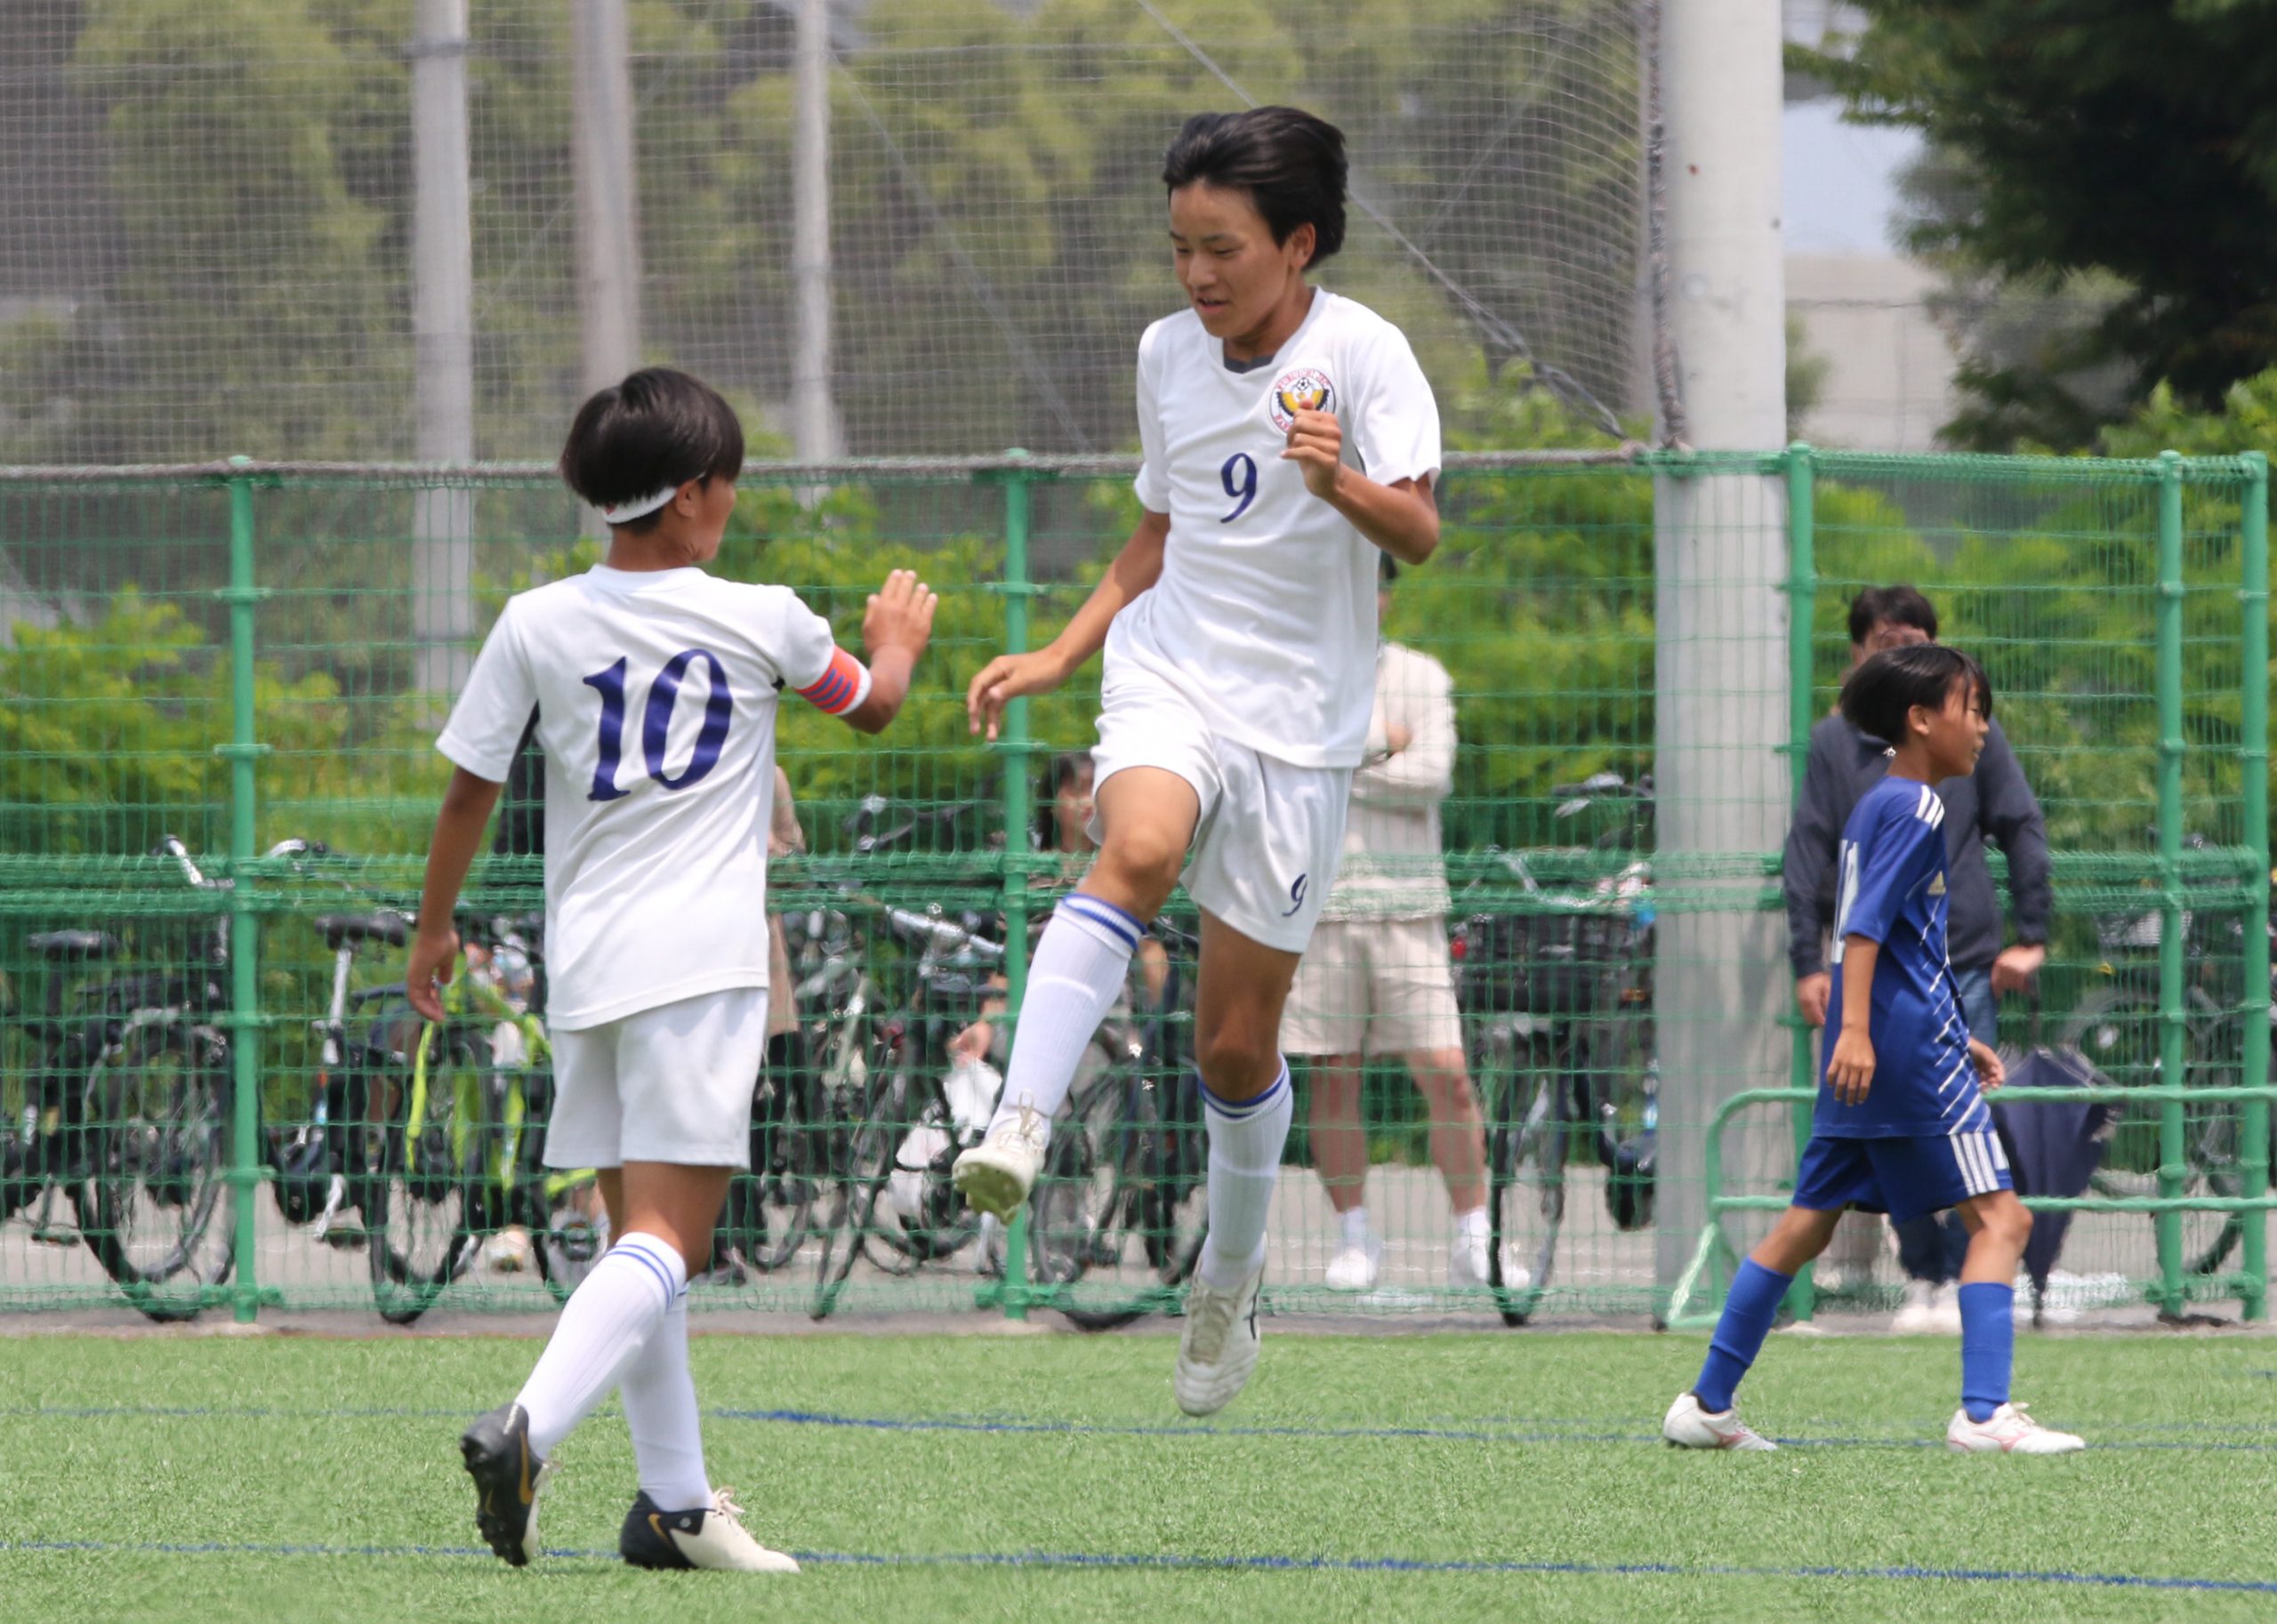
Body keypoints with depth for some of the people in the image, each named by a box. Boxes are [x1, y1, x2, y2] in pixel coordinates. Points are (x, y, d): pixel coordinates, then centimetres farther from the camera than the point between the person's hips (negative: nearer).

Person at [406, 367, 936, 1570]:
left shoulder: (537, 626, 2)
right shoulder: (761, 622, 0)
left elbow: (469, 789, 7)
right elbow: (869, 705, 20)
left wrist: (434, 929, 22)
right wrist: (895, 645, 43)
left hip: (585, 969, 4)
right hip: (701, 962, -4)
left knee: (641, 1236, 15)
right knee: (666, 1241, -10)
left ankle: (675, 1501, 17)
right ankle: (528, 1431, -31)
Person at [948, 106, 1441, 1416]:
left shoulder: (1360, 353, -9)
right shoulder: (1169, 354, 8)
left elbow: (1420, 533, -22)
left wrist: (1343, 485, -42)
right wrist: (1057, 659, 13)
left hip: (1299, 722, -3)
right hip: (1170, 675, 3)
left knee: (1238, 1045, 2)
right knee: (1137, 852, -33)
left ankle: (1232, 1276, 28)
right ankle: (1020, 1132, -48)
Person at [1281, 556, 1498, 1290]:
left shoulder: (1422, 678, 8)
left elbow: (1431, 779, -5)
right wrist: (1374, 742, -7)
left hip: (1406, 901, 0)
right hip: (1319, 900, 0)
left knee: (1446, 1075, -7)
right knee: (1332, 1080, 2)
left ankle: (1473, 1239, 2)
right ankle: (1354, 1236, 14)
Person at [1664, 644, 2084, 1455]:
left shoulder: (1876, 806, 19)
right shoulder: (1916, 808, -10)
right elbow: (1866, 924, -19)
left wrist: (1957, 1040, 31)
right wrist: (1855, 1030, -28)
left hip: (1862, 1061, 9)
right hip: (1913, 1052, -9)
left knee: (1806, 1226, 12)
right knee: (1999, 1218, -7)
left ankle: (1707, 1404, 13)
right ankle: (1983, 1413, -16)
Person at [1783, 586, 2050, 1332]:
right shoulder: (1834, 744, 6)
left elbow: (2023, 831, 6)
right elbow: (1807, 855, 6)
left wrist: (2030, 938, 1)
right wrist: (1808, 963, -1)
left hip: (1966, 963, -1)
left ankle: (1964, 1280, 0)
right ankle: (1921, 1277, 9)